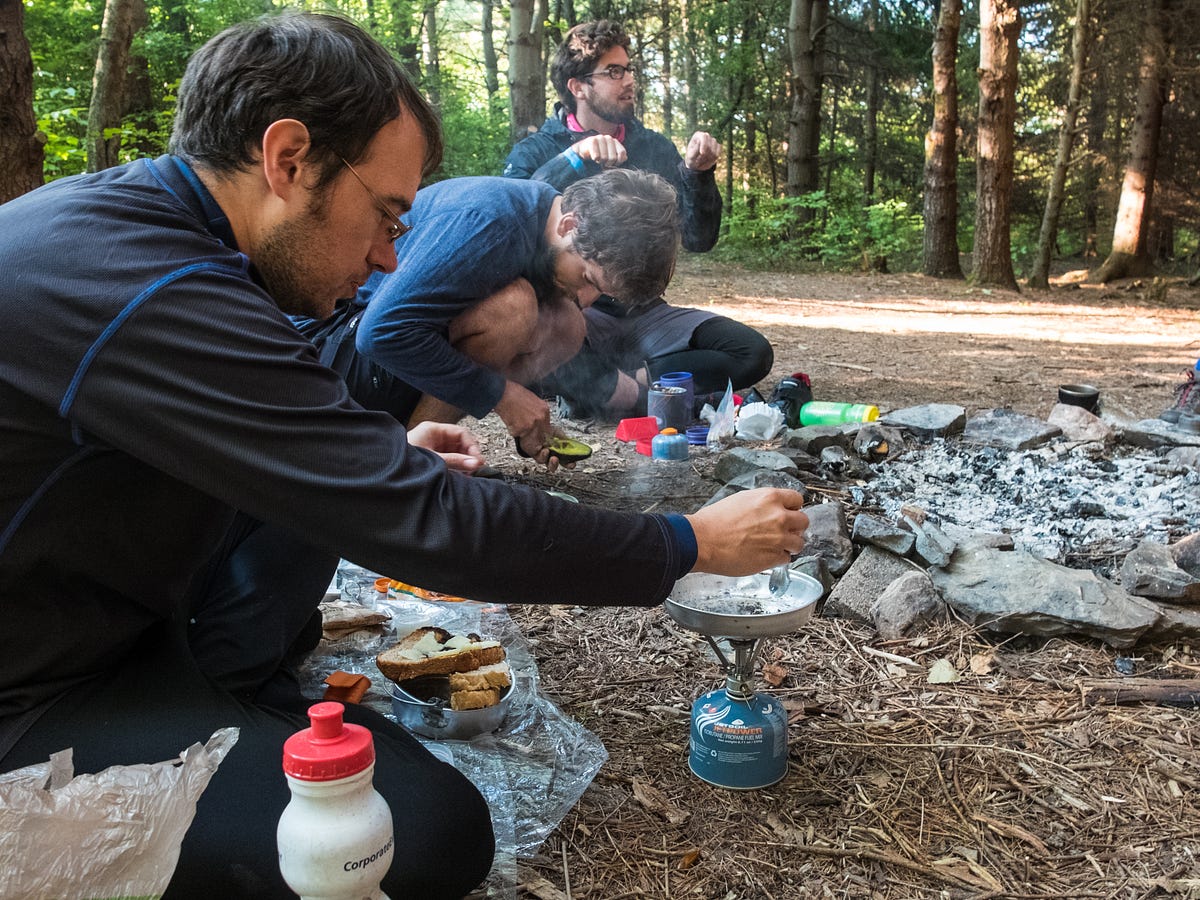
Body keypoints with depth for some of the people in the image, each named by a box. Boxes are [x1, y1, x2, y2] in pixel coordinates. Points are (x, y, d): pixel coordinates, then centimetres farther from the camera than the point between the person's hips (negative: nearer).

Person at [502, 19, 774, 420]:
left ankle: (597, 389, -18)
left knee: (753, 353, -18)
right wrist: (574, 159, -26)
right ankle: (645, 396, -21)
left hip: (644, 312, 4)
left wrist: (697, 174, -12)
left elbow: (698, 240, 4)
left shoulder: (654, 148, 11)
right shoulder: (537, 151, 2)